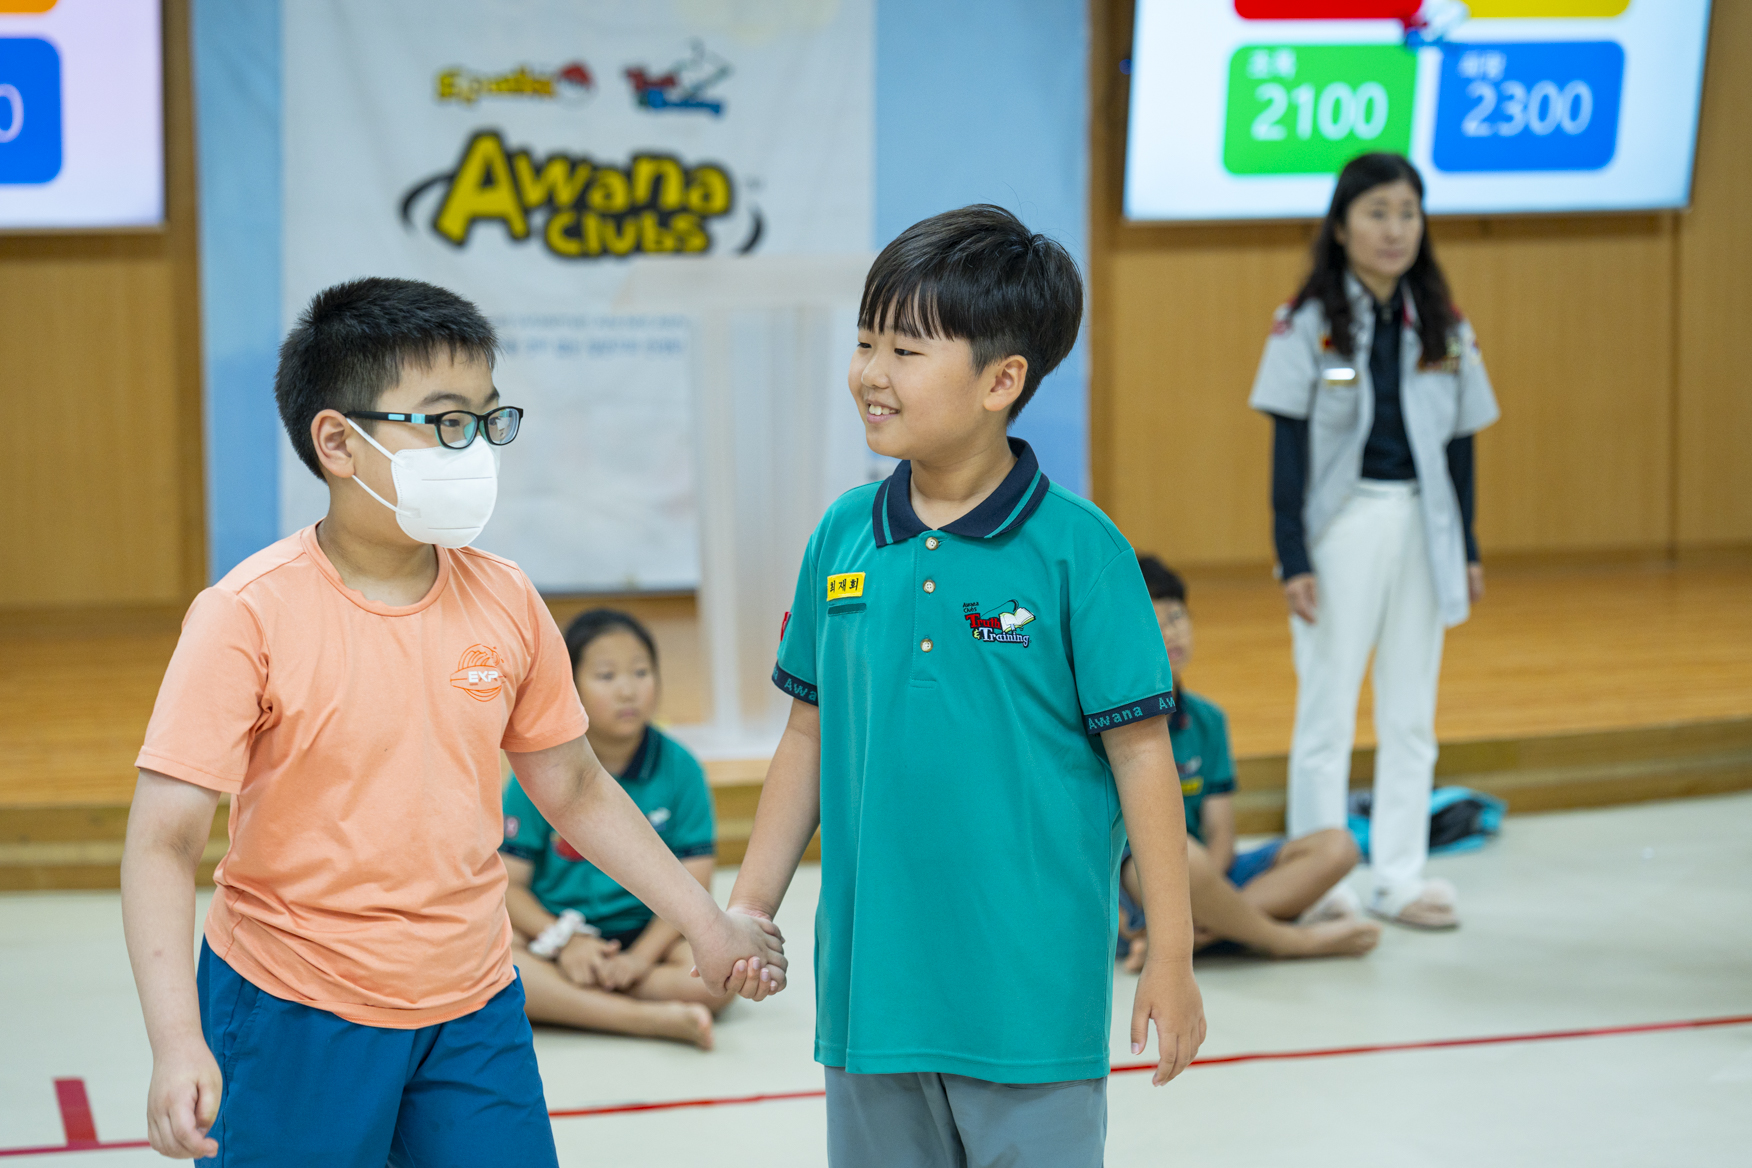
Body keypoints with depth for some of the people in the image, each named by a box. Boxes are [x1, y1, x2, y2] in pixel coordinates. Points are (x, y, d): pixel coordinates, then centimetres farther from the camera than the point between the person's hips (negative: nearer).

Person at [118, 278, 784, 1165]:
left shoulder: (503, 601, 1)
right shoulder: (250, 616, -14)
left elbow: (574, 790, 14)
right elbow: (164, 841, -16)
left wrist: (705, 923, 13)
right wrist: (177, 1046, -26)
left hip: (472, 1006, 4)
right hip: (294, 1016, -4)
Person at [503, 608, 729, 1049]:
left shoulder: (679, 768, -3)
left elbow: (691, 887, -5)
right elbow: (508, 884, -5)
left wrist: (641, 955, -20)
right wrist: (566, 941, -21)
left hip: (645, 934, 0)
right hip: (555, 927, 0)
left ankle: (557, 1000, -21)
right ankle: (651, 1018, -34)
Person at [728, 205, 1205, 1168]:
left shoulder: (1077, 548, -10)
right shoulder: (842, 537, 3)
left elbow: (1140, 753, -7)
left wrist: (1170, 956, -5)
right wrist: (748, 908, 10)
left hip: (1031, 990, -4)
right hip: (873, 978, 5)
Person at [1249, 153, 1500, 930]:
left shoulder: (1443, 330, 6)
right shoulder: (1307, 326, -6)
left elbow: (1459, 444, 9)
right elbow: (1288, 448, -7)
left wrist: (1467, 548, 7)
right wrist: (1292, 559, -12)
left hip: (1421, 526, 4)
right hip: (1339, 524, -4)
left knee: (1411, 717, 9)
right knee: (1327, 712, 3)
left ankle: (1400, 879, 17)